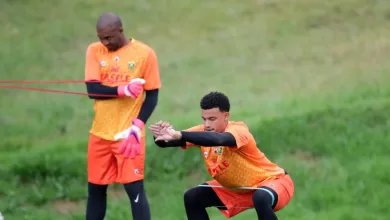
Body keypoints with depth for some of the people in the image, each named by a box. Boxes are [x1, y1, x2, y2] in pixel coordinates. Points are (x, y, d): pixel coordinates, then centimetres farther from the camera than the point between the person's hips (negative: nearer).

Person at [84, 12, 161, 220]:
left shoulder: (145, 53, -5)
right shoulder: (94, 51, 2)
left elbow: (152, 95, -2)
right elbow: (92, 89, -7)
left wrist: (137, 126, -16)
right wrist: (124, 90, -23)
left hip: (128, 134, -4)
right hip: (100, 133, 4)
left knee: (135, 189, -7)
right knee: (95, 188, 11)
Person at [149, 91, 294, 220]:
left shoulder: (238, 130, -33)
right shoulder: (204, 131, -13)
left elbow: (218, 139, -56)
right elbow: (166, 142, -20)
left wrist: (178, 134, -66)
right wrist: (160, 135, -45)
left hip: (273, 181, -7)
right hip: (237, 188, 7)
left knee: (261, 198, -39)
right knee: (192, 198, -2)